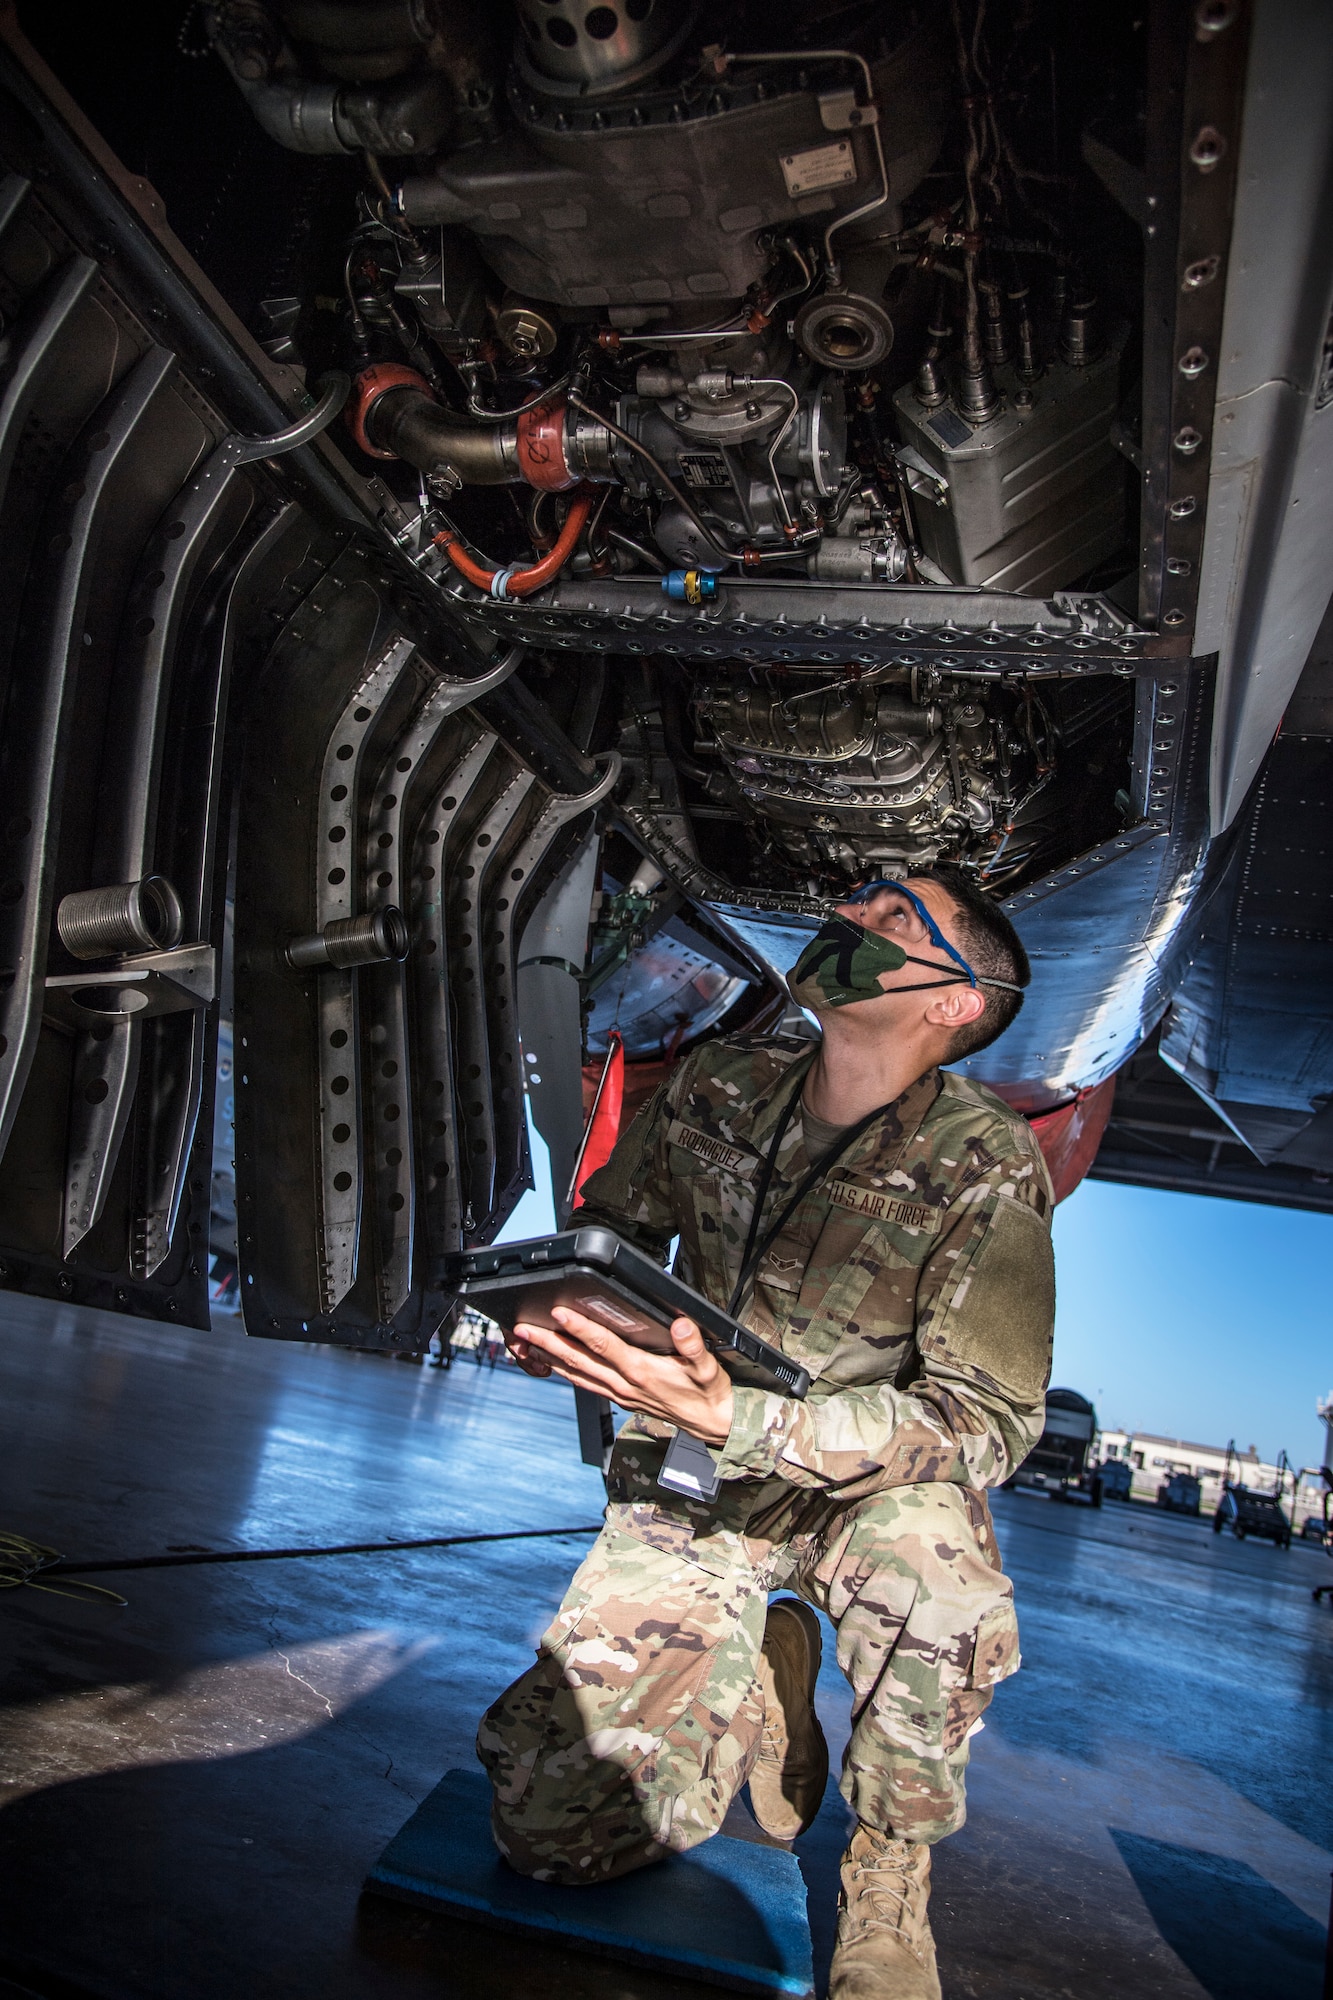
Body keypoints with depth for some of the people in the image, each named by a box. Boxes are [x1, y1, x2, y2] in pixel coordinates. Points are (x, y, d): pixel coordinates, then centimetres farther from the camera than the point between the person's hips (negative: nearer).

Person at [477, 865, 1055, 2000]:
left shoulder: (985, 1169, -19)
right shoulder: (721, 1086, -8)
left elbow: (986, 1422, -23)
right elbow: (610, 1227, 10)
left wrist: (738, 1420, -36)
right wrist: (553, 1320, -14)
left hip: (875, 1486, -2)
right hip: (692, 1481, 3)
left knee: (927, 1561, -39)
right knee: (552, 1826, -11)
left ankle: (890, 1871, -6)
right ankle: (760, 1674, 19)